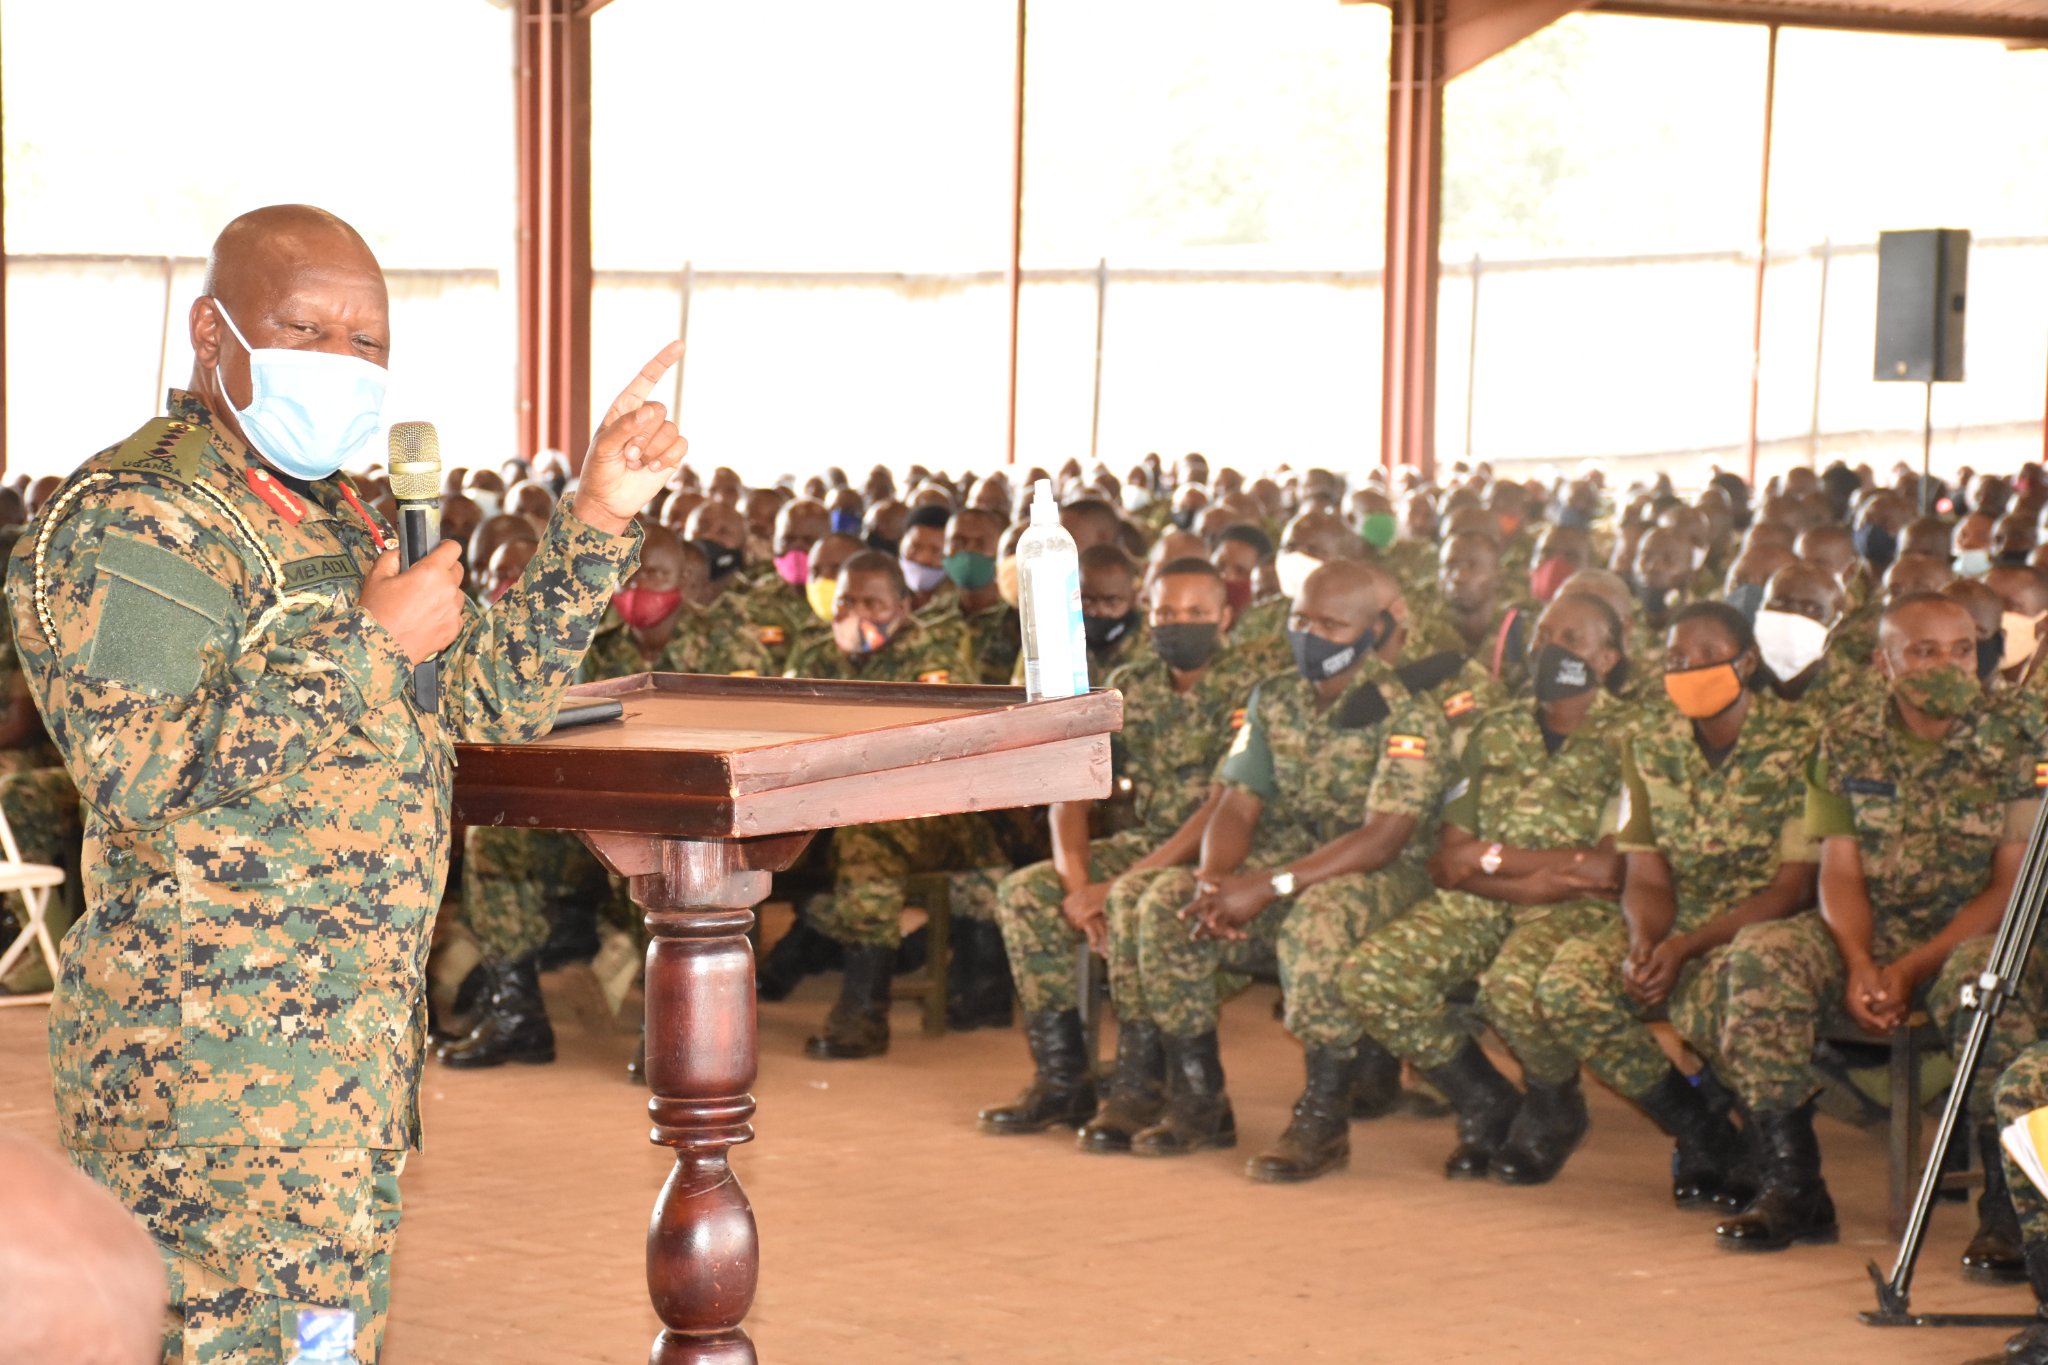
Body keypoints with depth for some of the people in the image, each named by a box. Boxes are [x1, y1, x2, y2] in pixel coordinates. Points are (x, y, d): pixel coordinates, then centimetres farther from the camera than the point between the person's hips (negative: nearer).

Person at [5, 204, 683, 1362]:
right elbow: (148, 768, -25)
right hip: (215, 1066, -10)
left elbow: (499, 699, 17)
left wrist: (600, 518, 6)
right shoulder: (133, 518, -13)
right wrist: (370, 639, -19)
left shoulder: (330, 518, 18)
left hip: (352, 1051, 10)